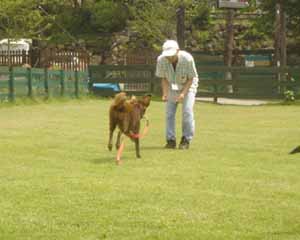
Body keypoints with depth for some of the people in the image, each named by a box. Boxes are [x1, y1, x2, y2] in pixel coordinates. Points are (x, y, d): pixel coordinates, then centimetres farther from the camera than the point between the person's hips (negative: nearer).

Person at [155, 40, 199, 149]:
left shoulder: (187, 59, -33)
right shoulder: (161, 60, -25)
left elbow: (191, 78, -19)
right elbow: (164, 78, -10)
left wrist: (183, 93, -30)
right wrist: (165, 93, -25)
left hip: (188, 85, -3)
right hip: (172, 86, 3)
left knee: (187, 111, -15)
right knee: (169, 112, -5)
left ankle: (186, 139, -4)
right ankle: (171, 140, 2)